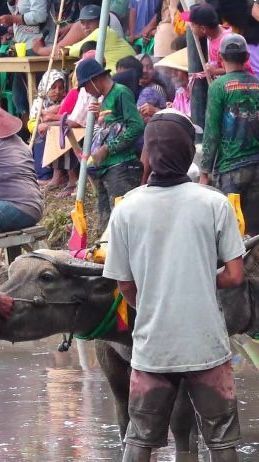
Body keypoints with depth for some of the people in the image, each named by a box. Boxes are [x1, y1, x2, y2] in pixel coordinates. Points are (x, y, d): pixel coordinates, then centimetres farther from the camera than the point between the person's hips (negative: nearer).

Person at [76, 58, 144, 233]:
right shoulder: (106, 99, 21)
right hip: (105, 169, 10)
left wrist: (107, 149, -13)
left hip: (122, 166, -10)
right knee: (106, 222, 7)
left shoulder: (121, 92, -6)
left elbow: (137, 126, -16)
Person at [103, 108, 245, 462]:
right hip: (206, 344, -1)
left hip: (152, 345, 1)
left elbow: (125, 286, 2)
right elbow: (234, 276, -6)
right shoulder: (214, 204, -9)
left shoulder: (126, 209, -5)